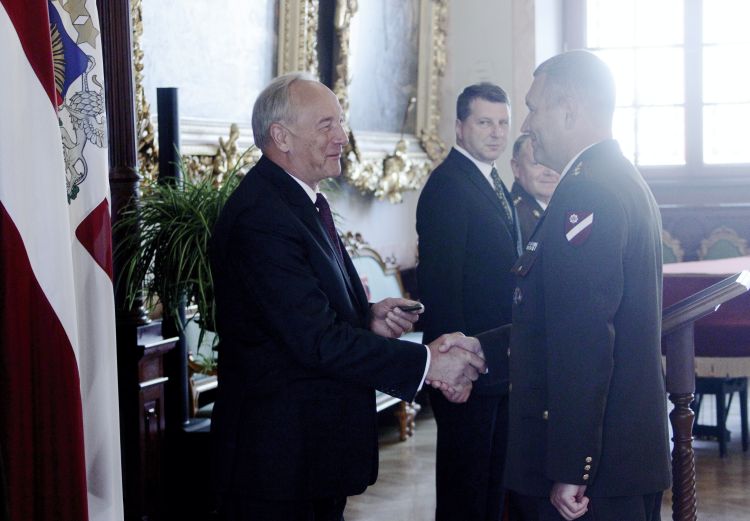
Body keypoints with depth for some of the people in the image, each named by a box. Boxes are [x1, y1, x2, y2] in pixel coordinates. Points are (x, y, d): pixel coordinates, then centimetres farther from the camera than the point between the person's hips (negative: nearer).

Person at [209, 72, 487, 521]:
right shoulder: (261, 218, -22)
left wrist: (368, 318, -2)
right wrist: (426, 362, -22)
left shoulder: (304, 200, 12)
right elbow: (316, 340, -26)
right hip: (281, 455, -10)